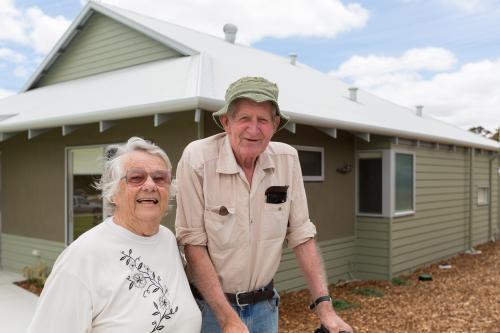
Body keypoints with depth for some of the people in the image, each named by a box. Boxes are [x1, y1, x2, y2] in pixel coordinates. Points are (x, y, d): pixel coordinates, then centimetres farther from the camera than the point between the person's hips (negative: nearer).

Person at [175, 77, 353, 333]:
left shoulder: (287, 159, -8)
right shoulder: (197, 158, -19)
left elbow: (301, 235, -4)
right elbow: (193, 244, -18)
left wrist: (324, 306, -10)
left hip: (264, 304, 4)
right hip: (209, 304, -3)